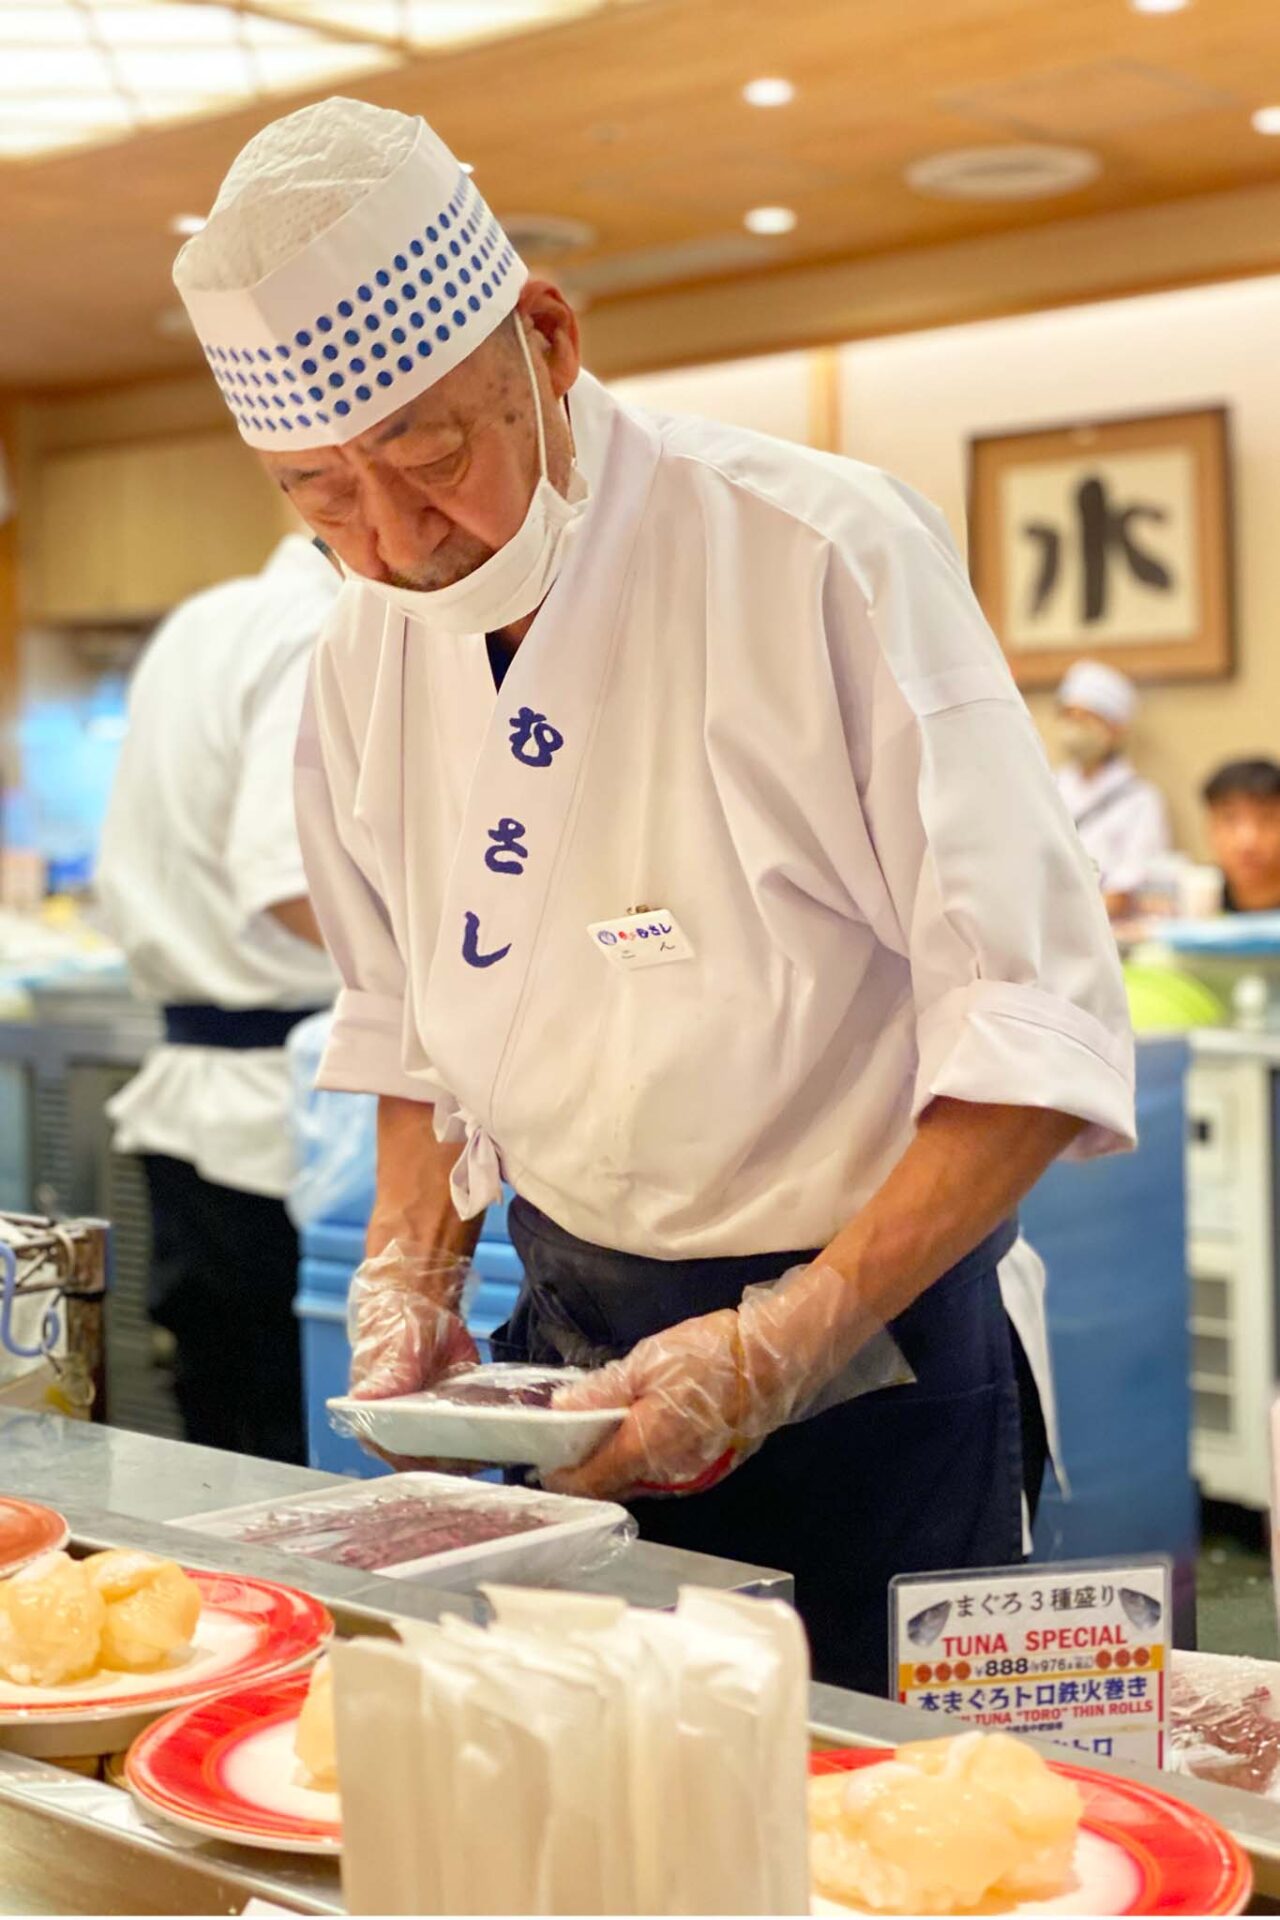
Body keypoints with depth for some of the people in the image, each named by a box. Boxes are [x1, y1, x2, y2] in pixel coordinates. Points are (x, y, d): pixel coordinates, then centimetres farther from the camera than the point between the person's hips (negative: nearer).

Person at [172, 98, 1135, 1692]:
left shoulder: (825, 555, -18)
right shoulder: (364, 657, 1)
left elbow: (1037, 1035, -19)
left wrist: (778, 1350, -24)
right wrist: (411, 1276, -2)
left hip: (866, 1342, -4)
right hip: (568, 1348, 5)